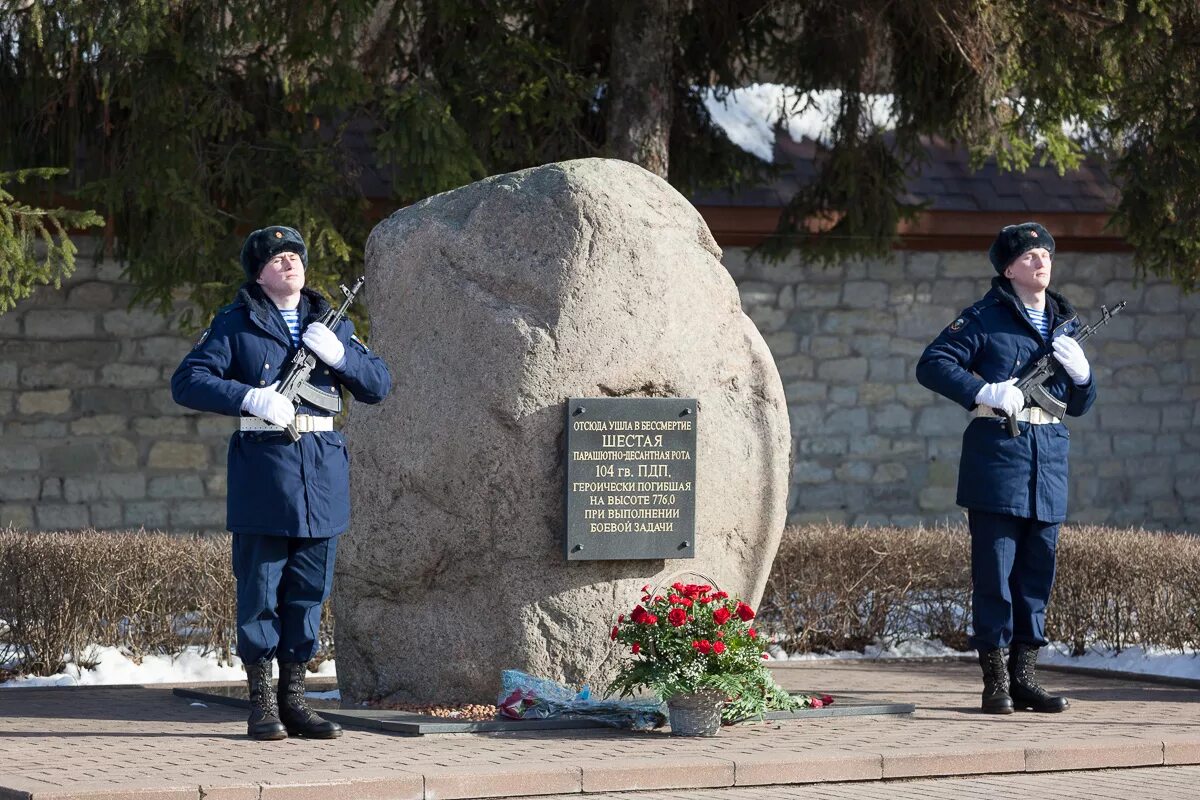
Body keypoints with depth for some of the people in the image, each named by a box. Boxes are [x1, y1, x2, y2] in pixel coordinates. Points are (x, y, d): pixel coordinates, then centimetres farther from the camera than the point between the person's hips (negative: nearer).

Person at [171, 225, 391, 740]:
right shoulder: (235, 325, 2)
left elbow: (378, 385, 11)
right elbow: (187, 382, -5)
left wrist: (338, 353, -7)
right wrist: (251, 397, -18)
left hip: (323, 465, 4)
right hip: (262, 462, -4)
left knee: (310, 590, 6)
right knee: (259, 588, -2)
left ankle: (294, 700, 14)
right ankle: (261, 704, 4)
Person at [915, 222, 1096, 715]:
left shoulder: (1065, 323, 17)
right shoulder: (985, 318, -1)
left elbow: (1080, 406, 21)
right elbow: (931, 365, -7)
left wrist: (1080, 372, -1)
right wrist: (985, 392, -18)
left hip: (1049, 458, 6)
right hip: (996, 453, -6)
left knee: (1038, 571, 7)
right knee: (994, 568, -5)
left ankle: (1024, 677, 13)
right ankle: (996, 680, -2)